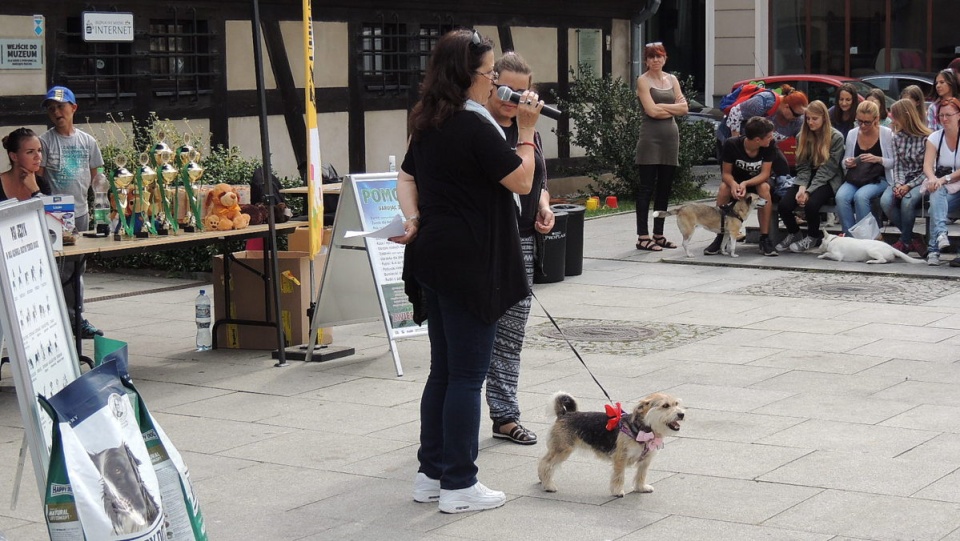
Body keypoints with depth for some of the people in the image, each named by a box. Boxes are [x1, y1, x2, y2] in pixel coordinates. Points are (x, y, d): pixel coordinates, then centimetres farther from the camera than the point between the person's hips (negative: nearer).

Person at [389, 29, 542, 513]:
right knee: (467, 374, -2)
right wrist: (526, 129, -4)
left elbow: (406, 179, 19)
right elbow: (522, 181, -12)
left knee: (443, 370, 16)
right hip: (468, 264, -9)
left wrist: (413, 219, 4)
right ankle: (459, 487, 3)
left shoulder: (427, 125, 11)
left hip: (431, 258, 9)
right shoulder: (475, 127, -16)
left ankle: (431, 474, 22)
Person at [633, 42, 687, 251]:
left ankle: (658, 234, 15)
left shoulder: (672, 79, 15)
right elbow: (651, 110, -13)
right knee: (646, 188, -5)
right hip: (650, 137, -6)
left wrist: (662, 107, -6)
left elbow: (684, 109, 6)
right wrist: (673, 107, -2)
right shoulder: (643, 80, -1)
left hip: (671, 135, 6)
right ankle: (643, 236, -5)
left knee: (665, 188, 8)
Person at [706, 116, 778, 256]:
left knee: (764, 187, -34)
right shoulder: (731, 145, -24)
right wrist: (734, 184, -41)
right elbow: (726, 173, -17)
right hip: (736, 181, 0)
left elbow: (765, 174, -21)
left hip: (757, 182, 0)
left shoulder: (769, 146, -20)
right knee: (724, 187, -33)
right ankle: (720, 238, -23)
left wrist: (745, 184, -40)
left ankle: (765, 239, -28)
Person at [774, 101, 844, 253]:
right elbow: (802, 167, 3)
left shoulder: (836, 137, -7)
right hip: (807, 179, 4)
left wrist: (809, 191, -20)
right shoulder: (802, 137, 7)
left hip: (827, 181, -4)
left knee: (811, 204, -34)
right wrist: (802, 188, -16)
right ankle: (794, 234, 10)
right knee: (783, 205, -22)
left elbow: (827, 170, -13)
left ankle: (813, 237, -2)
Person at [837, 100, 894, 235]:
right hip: (855, 178, 3)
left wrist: (878, 159, -19)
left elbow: (895, 163, -2)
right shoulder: (852, 134, 7)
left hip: (879, 179, -3)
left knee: (860, 196, -35)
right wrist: (847, 163, -7)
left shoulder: (887, 134, -4)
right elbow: (845, 161, 17)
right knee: (841, 197, -29)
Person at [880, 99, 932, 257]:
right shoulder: (897, 137, 10)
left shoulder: (927, 138, -7)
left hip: (920, 182, -5)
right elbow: (897, 165, 7)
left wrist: (909, 186, -19)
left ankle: (905, 241, -12)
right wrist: (899, 184, -12)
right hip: (902, 181, 5)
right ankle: (913, 239, -13)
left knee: (907, 201, -36)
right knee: (885, 201, -27)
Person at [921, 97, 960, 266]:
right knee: (936, 195, -35)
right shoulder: (935, 138, 7)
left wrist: (945, 179, -25)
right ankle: (941, 234, -53)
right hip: (942, 189, 2)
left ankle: (934, 249, -35)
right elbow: (927, 165, -6)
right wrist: (933, 179, -28)